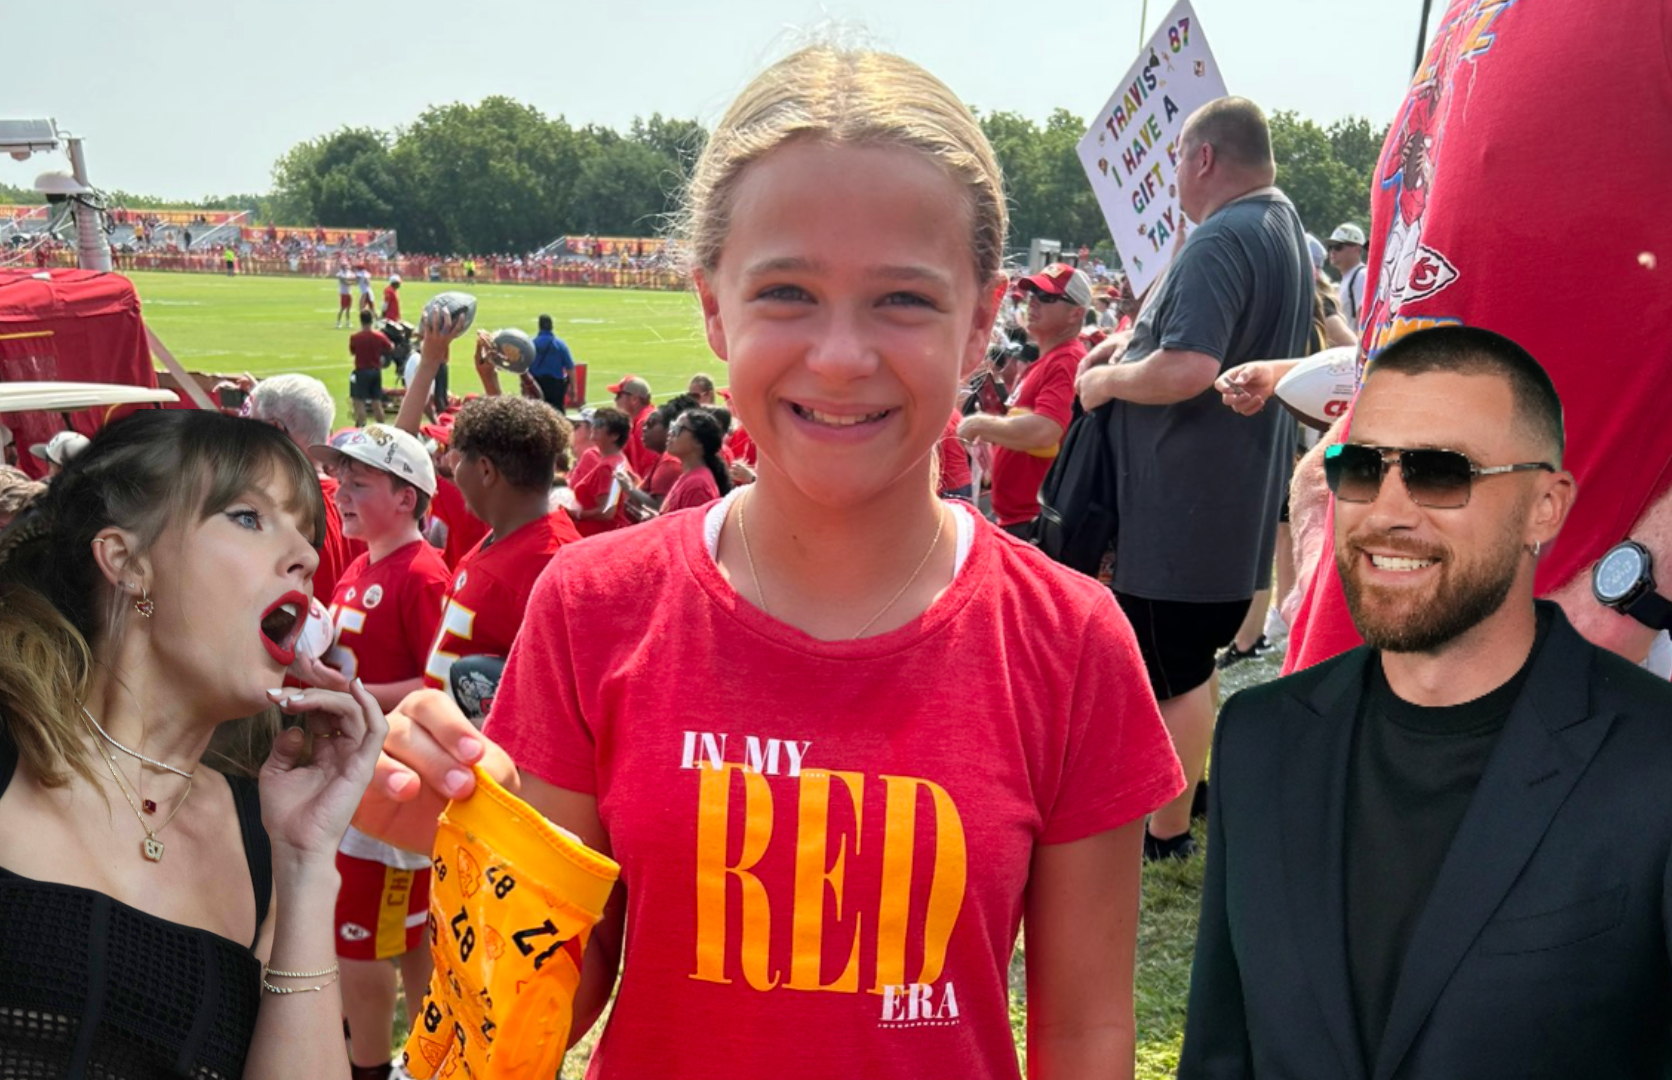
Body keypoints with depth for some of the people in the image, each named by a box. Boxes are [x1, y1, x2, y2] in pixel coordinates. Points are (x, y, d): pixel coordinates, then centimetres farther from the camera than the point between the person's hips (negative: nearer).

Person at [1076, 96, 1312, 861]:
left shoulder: (1221, 241, -20)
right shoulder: (1284, 226, 14)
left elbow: (1189, 369, -31)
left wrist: (1108, 380, -14)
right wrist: (1140, 342, 15)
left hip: (1184, 503, -10)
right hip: (1239, 499, 10)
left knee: (1174, 670, 0)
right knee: (1192, 661, 21)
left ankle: (1167, 830, 11)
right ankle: (1186, 792, 35)